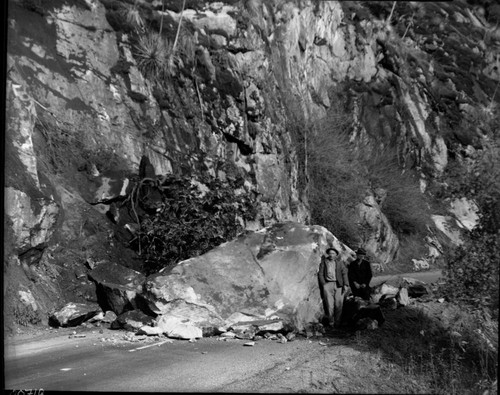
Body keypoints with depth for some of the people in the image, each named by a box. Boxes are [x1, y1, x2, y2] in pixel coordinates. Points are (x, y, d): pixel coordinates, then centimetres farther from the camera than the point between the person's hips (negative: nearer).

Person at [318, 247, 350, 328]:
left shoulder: (340, 263, 14)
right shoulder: (324, 262, 13)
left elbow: (344, 274, 8)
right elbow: (320, 274, 9)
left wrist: (345, 285, -3)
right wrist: (323, 284, -3)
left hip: (338, 285, 1)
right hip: (327, 284, 0)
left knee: (338, 305, -3)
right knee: (329, 305, -6)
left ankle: (337, 323, 6)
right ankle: (330, 322, 5)